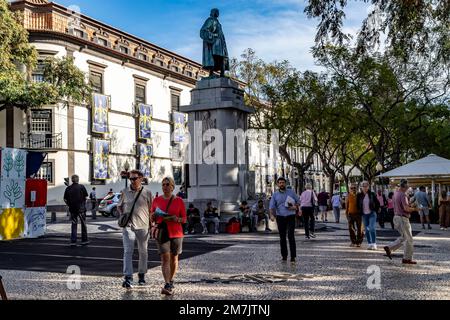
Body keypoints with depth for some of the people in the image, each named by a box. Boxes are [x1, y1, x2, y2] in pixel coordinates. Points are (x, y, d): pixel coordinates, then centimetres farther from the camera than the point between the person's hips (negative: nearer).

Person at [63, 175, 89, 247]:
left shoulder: (68, 188, 2)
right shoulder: (81, 187, -6)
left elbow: (65, 199, 0)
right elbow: (86, 197, -6)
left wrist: (69, 205, 13)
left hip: (72, 209, 2)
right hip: (81, 208, -2)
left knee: (74, 224, 9)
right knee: (83, 224, 11)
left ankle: (73, 241, 3)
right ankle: (84, 240, 16)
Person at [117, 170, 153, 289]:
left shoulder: (147, 193, 2)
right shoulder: (124, 192, 5)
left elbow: (152, 210, 6)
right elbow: (119, 206, 19)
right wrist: (122, 214, 1)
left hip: (143, 226, 0)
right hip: (128, 226, 0)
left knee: (143, 252, 12)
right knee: (128, 251, -11)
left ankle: (141, 275, 30)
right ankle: (128, 278, -16)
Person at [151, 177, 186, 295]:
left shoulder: (179, 201, -1)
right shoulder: (157, 200, 4)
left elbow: (184, 219, 1)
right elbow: (152, 219, 10)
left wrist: (177, 219, -19)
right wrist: (154, 216, -13)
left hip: (176, 233, 0)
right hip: (161, 232, 0)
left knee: (174, 258, 12)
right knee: (165, 258, -12)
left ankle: (171, 281, 32)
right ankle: (167, 286, -18)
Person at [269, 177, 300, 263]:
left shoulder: (291, 192, 9)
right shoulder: (275, 195, 8)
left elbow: (298, 201, 15)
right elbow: (272, 206, 0)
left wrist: (295, 206, -7)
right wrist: (272, 215, -18)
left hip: (290, 216, -1)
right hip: (280, 217, 1)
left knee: (291, 236, -11)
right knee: (282, 237, 5)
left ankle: (293, 257, -11)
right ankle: (284, 256, 15)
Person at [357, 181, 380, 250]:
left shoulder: (372, 194, -5)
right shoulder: (359, 195, 0)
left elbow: (377, 204, 4)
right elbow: (358, 205, 11)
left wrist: (375, 211, 2)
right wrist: (360, 213, 7)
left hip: (372, 214, -3)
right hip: (364, 215, 3)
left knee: (372, 228, -14)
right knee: (367, 230, 7)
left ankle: (374, 244, -8)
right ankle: (370, 244, 14)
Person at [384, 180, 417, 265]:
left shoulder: (395, 193, 10)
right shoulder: (403, 195, -18)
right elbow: (406, 208, -26)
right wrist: (414, 209, -10)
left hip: (397, 217, 9)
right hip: (403, 218, -9)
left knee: (403, 237, 18)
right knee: (409, 239, 3)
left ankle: (389, 248, 6)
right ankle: (407, 258, 10)